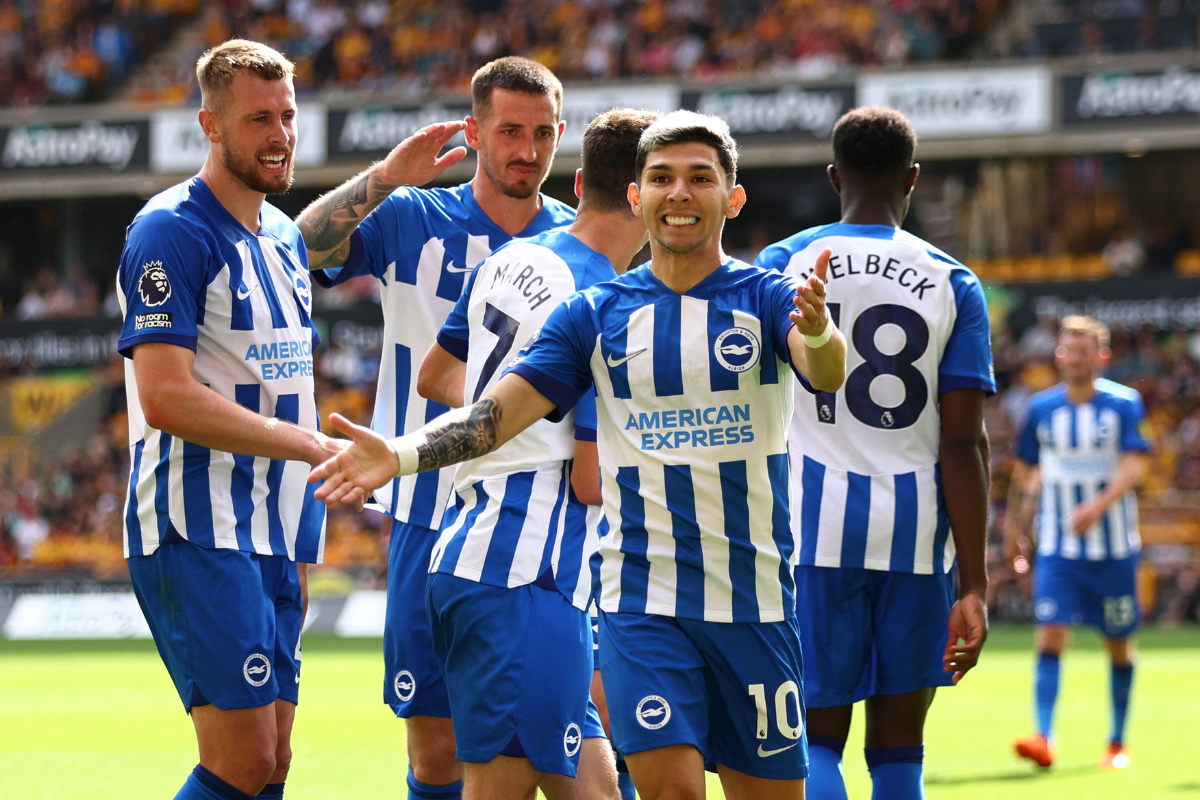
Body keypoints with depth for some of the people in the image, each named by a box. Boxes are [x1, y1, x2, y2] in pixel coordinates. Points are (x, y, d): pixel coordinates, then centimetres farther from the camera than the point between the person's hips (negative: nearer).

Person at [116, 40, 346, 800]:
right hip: (199, 531, -9)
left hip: (274, 536, 9)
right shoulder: (171, 231, -11)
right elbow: (166, 398, -20)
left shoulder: (285, 235, 16)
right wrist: (311, 444, -18)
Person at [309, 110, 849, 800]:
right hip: (644, 603, 0)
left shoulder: (767, 296, 0)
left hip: (756, 604, 0)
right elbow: (495, 415, -2)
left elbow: (826, 374, -21)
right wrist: (401, 454, -21)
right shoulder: (596, 314, 5)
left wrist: (818, 333, -46)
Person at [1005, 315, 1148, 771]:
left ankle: (1117, 743, 24)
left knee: (1119, 644, 8)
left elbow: (1134, 467, -17)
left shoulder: (1123, 404, -5)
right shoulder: (1041, 408, 3)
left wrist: (1099, 505, -32)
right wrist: (1014, 527, 17)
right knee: (1050, 635, -14)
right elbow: (1024, 472, 15)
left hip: (1113, 548, -1)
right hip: (1057, 548, 1)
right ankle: (1044, 739, -23)